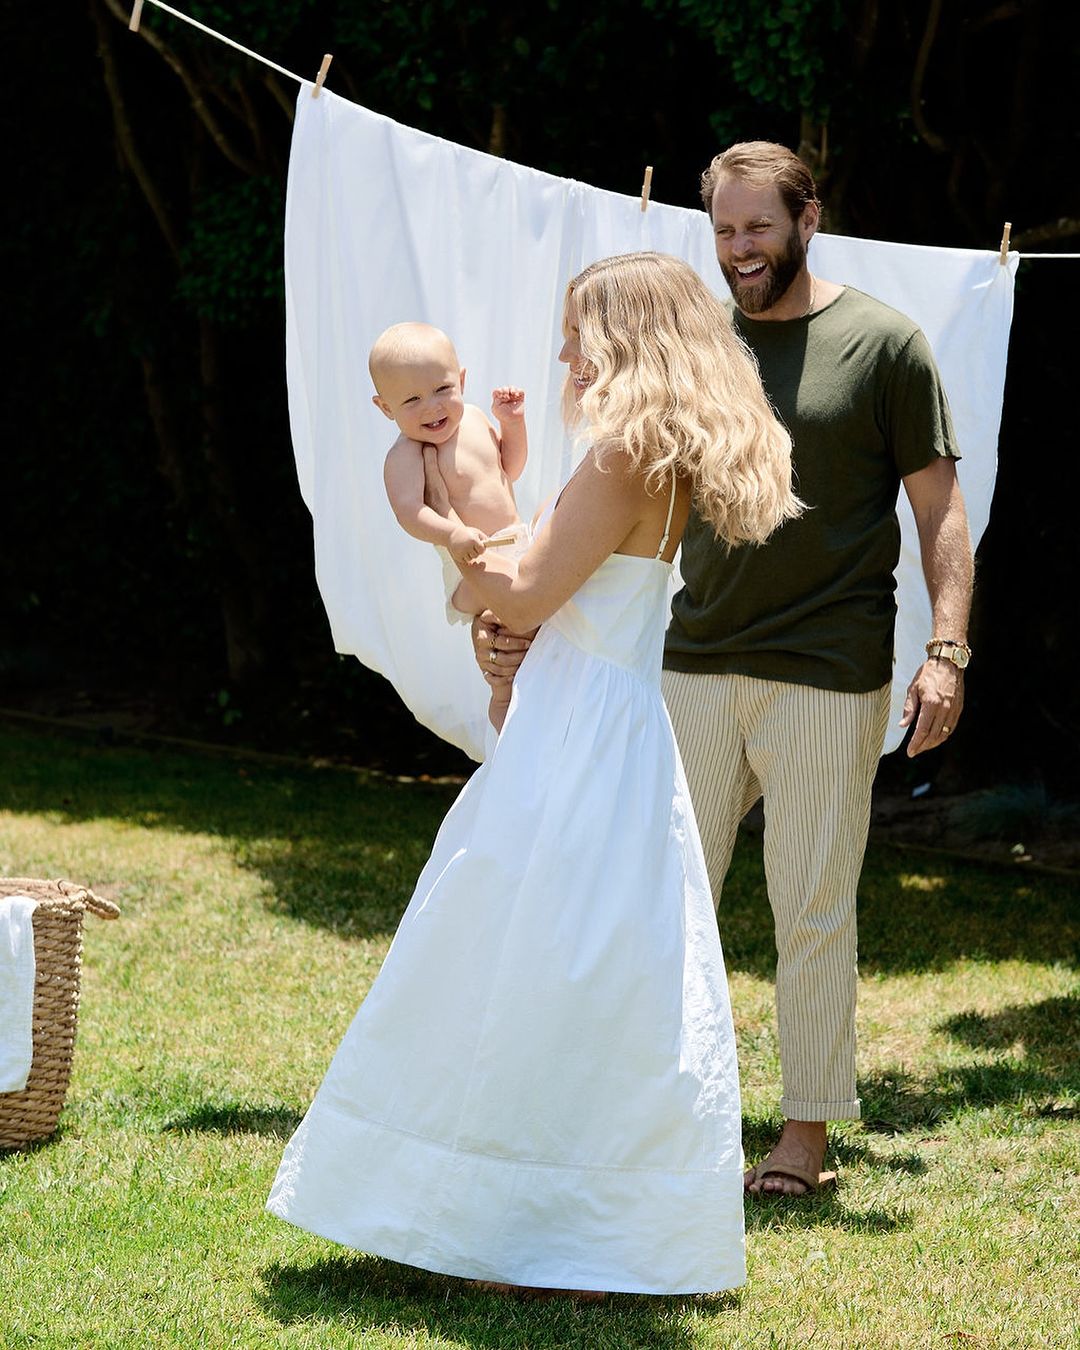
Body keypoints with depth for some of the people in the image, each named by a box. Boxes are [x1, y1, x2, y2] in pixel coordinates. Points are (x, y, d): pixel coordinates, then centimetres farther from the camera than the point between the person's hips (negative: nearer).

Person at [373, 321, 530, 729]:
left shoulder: (474, 419, 7)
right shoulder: (405, 456, -17)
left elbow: (508, 469, 24)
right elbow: (409, 512, -33)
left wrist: (512, 422, 8)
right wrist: (453, 534, -50)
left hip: (519, 547, 8)